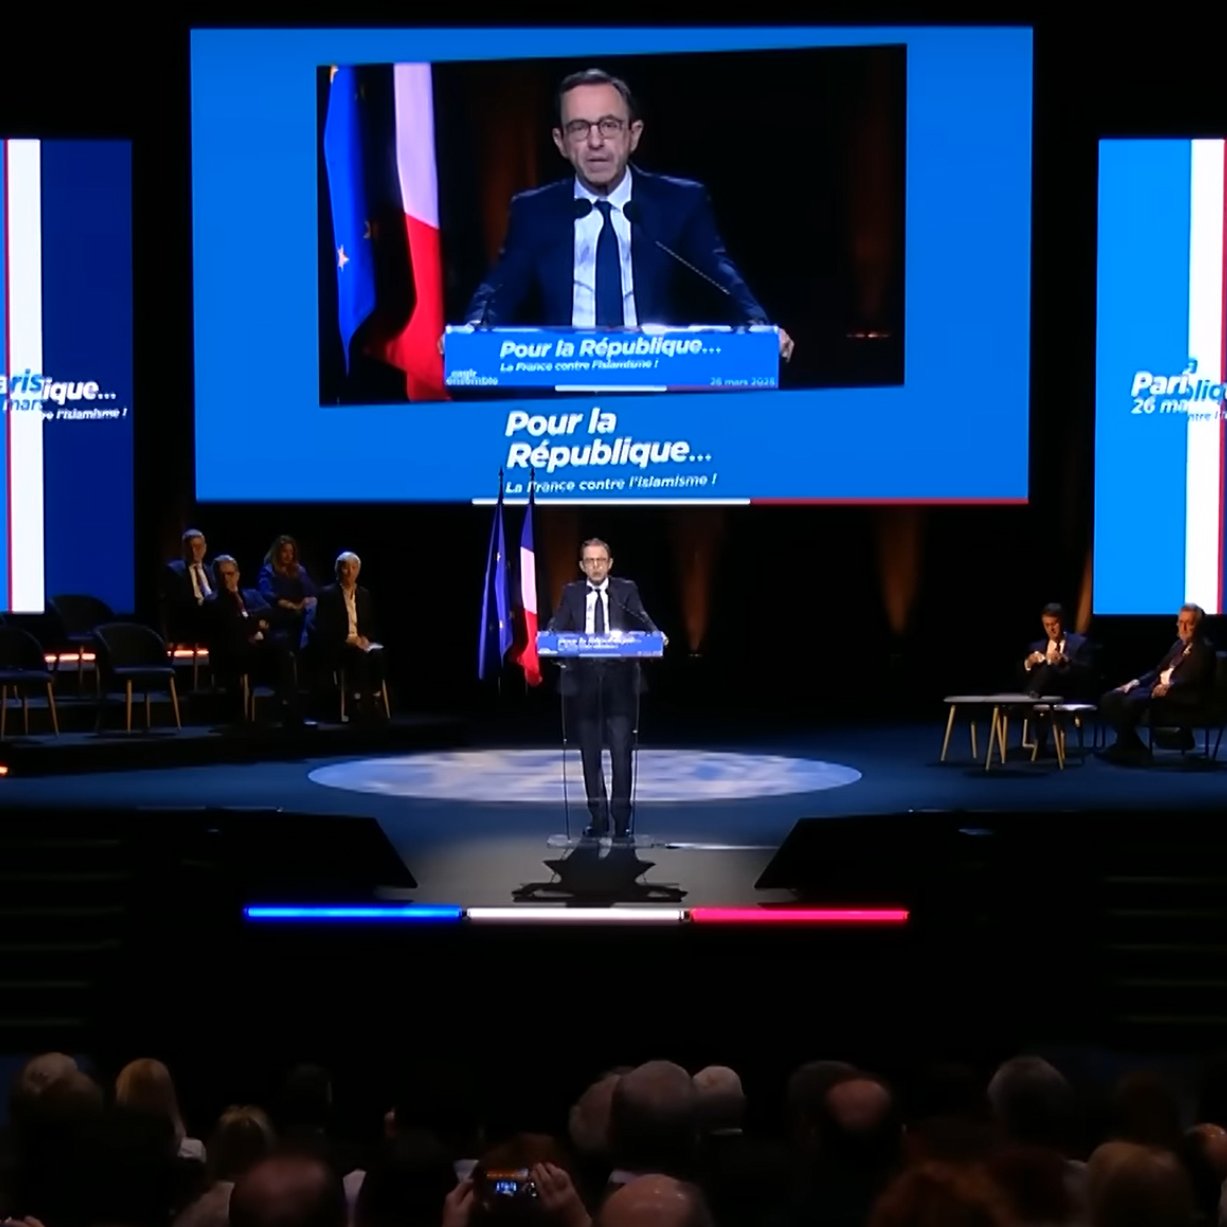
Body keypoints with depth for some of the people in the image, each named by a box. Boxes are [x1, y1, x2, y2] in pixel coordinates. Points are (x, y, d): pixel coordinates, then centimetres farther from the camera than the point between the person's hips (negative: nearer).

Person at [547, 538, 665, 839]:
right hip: (584, 680, 2)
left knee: (621, 751, -3)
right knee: (590, 753, 7)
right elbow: (557, 625, -1)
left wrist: (655, 636, -28)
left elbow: (641, 619, -7)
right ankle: (598, 818, 15)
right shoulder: (572, 593, 11)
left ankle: (621, 818, 4)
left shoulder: (626, 590, 6)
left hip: (619, 679, -2)